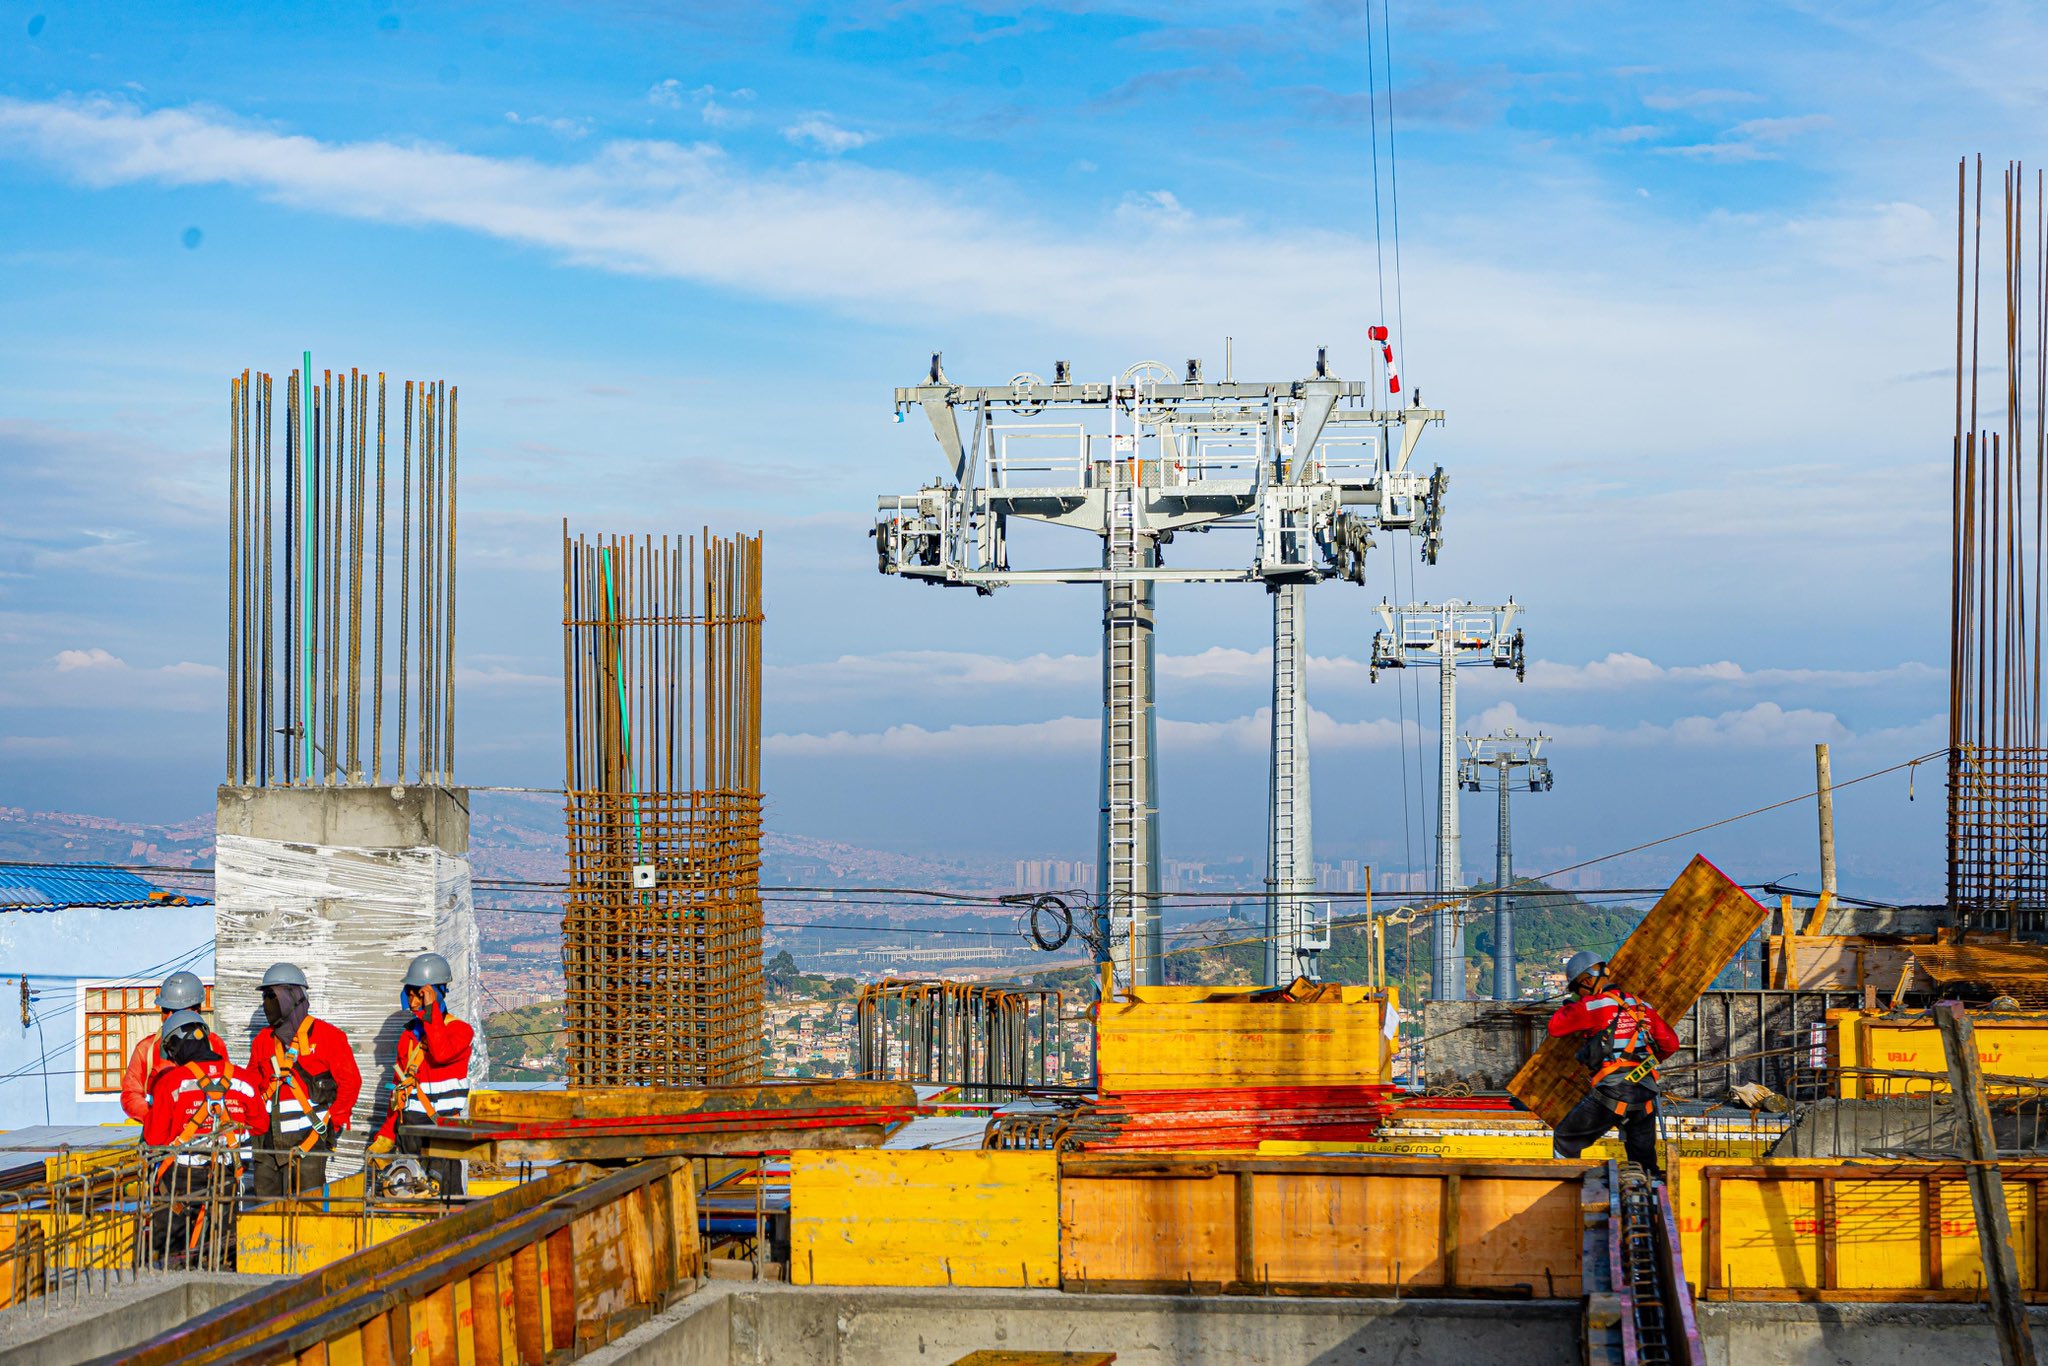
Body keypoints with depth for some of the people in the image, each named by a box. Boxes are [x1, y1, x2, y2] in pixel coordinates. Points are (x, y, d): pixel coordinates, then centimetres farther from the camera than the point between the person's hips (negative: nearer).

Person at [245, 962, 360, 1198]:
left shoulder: (326, 1036, -2)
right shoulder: (264, 1039, 15)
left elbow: (350, 1082, -3)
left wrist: (331, 1123, -5)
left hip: (308, 1137, -6)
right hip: (268, 1140, 6)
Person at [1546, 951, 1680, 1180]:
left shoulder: (1592, 1006, -5)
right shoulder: (1643, 1007, 14)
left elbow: (1555, 1028, 3)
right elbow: (1670, 1043, 20)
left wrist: (1569, 1004, 21)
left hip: (1611, 1091, -5)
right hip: (1645, 1095, 6)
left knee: (1565, 1141, 11)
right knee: (1645, 1162, 13)